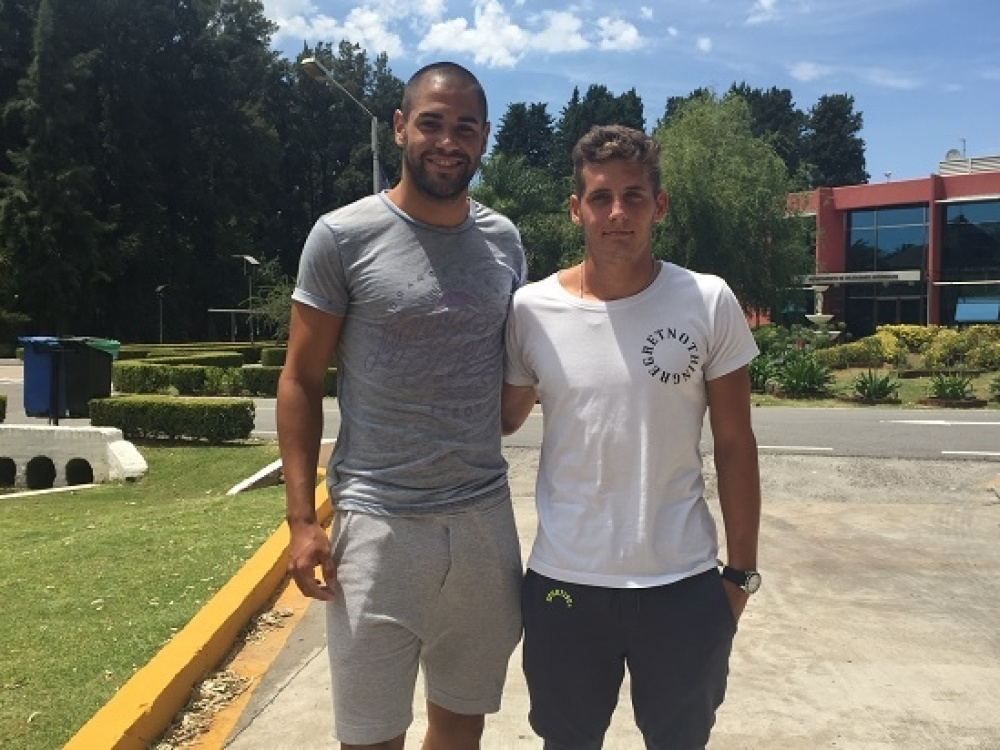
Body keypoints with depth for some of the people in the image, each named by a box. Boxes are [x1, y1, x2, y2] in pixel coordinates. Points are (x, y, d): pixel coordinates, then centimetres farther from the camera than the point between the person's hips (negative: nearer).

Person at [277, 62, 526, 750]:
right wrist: (302, 519, -8)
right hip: (377, 520, -3)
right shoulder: (343, 236, -6)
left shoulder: (505, 241, 6)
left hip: (486, 517, 4)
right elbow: (301, 381, -3)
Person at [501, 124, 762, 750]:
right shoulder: (531, 310, -5)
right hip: (563, 581, 1)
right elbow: (502, 421, 8)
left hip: (684, 584, 0)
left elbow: (734, 445, -1)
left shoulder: (709, 303, -6)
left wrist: (741, 572, 2)